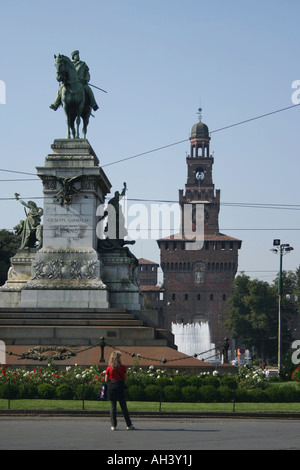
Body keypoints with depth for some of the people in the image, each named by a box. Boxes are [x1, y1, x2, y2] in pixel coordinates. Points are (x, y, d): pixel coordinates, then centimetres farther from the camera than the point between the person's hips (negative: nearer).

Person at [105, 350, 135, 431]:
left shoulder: (109, 368, -3)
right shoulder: (122, 367, -5)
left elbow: (106, 380, 1)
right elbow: (125, 378, 1)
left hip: (111, 388, 1)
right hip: (120, 387, -1)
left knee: (113, 407, 5)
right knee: (123, 407, 6)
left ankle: (113, 425, 1)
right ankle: (129, 424, 9)